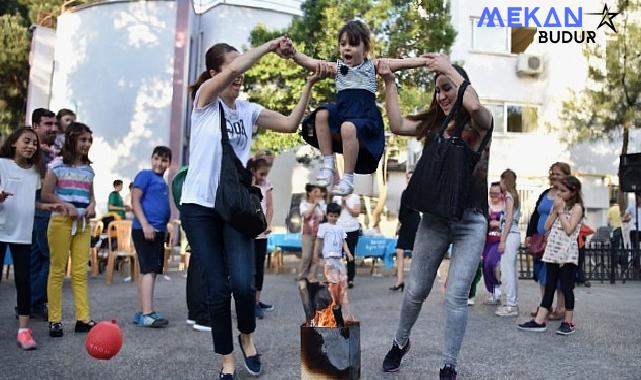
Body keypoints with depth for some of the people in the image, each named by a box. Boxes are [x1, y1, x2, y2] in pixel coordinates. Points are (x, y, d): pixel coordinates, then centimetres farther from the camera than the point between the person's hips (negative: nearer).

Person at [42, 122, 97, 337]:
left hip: (83, 224, 5)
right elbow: (46, 194, -3)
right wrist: (66, 205, -16)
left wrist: (92, 205, 1)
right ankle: (54, 320, 4)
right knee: (57, 271, -1)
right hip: (61, 221, -4)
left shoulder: (89, 168, 14)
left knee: (80, 273, 2)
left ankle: (83, 318, 3)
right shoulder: (58, 165, 0)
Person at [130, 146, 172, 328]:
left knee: (147, 271, 9)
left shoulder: (163, 183, 19)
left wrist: (163, 228, 15)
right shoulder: (145, 175, -3)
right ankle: (147, 314, -14)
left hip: (158, 230, 8)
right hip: (145, 229, -8)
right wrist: (145, 225, -19)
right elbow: (135, 201, -10)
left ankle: (141, 312, 15)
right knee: (149, 270, -13)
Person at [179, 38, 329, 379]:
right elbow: (234, 69, -20)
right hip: (199, 206, -2)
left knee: (243, 283, -12)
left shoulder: (248, 110, 9)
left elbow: (290, 124, 1)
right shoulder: (204, 99, -3)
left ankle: (247, 336, 20)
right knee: (217, 287, 0)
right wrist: (270, 45, -12)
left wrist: (309, 84, -4)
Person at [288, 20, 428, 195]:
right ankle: (328, 164, -14)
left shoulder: (372, 65, 7)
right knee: (322, 114, -24)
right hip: (341, 113, 4)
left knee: (348, 127, -35)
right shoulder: (337, 67, 11)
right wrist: (292, 52, -17)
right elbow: (308, 62, 1)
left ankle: (348, 179, -22)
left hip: (365, 117, -4)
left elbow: (403, 63, 0)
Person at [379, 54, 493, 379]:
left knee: (456, 297, -2)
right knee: (416, 290, 13)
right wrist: (389, 82, -2)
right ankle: (400, 343, 36)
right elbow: (397, 125, 0)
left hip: (471, 221, -3)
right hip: (434, 217, 3)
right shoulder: (436, 124, 7)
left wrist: (449, 68, -17)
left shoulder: (480, 123, -3)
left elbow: (473, 104, -26)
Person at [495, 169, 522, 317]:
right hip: (515, 234, 10)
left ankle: (511, 305, -9)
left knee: (507, 270, -9)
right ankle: (513, 303, 17)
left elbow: (509, 219, -15)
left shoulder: (509, 196, -8)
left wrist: (502, 240, -17)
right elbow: (513, 218, 11)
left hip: (510, 234, -10)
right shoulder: (515, 195, 17)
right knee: (512, 270, 12)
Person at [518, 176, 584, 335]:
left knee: (566, 288, -1)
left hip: (568, 253, -6)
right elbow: (547, 226, 7)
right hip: (552, 251, 6)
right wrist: (555, 210, -1)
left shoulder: (577, 208, -3)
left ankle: (568, 322, 10)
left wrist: (561, 210, -9)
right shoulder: (556, 205, 15)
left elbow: (569, 230, -15)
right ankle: (539, 321, 7)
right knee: (549, 287, 7)